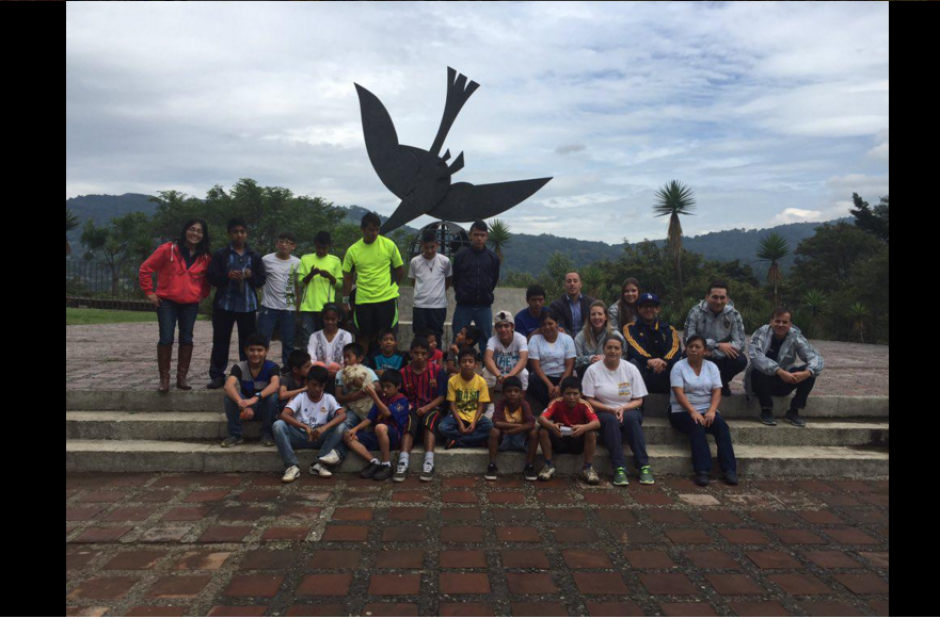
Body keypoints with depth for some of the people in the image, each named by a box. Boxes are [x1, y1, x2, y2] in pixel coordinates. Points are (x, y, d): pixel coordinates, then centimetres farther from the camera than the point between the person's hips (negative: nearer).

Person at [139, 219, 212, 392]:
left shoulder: (205, 258, 4)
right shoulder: (168, 249, -7)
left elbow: (207, 279, 21)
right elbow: (146, 268, -3)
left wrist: (202, 295, 9)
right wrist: (149, 292, -4)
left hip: (191, 304, 3)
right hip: (167, 302, -3)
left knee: (186, 339, 6)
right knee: (166, 339, -5)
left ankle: (182, 376, 16)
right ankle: (164, 378, 6)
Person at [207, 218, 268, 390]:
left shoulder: (254, 256, 9)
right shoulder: (220, 255, 4)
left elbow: (262, 279, 8)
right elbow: (212, 278, -1)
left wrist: (251, 276, -12)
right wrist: (228, 275, -17)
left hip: (248, 305, 1)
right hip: (224, 304, -1)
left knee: (247, 342, 5)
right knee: (221, 341, 4)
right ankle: (217, 376, 11)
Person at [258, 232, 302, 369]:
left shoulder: (297, 263, 3)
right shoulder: (267, 260, -2)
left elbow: (298, 285, 8)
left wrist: (298, 306, 6)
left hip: (289, 308, 1)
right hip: (269, 306, -1)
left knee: (288, 342, 8)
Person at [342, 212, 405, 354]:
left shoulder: (389, 245, -4)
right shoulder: (353, 250, 0)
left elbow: (400, 270, 6)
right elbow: (347, 277, 8)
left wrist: (390, 287, 6)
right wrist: (345, 301, 6)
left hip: (387, 299, -1)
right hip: (362, 301, 1)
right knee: (364, 337, 9)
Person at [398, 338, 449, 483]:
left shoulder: (438, 370, -1)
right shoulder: (404, 373, 6)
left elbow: (442, 396, -3)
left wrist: (426, 407, -16)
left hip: (433, 408, -1)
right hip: (413, 409, 1)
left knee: (429, 419, -36)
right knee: (410, 422, -33)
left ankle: (429, 463, -44)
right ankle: (403, 462, -47)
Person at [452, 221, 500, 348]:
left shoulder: (493, 257, 2)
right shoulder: (461, 255, -2)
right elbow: (455, 280, 9)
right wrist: (462, 295, 11)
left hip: (484, 307, 1)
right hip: (464, 306, -1)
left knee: (487, 341, 7)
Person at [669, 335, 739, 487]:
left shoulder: (711, 366, 8)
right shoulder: (679, 367, -2)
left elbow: (717, 392, -1)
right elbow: (679, 393, -13)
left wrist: (711, 411, -19)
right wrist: (693, 412, -26)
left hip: (706, 410, 3)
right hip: (682, 411, -3)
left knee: (721, 424, -26)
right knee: (697, 426, -33)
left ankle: (729, 469, -25)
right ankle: (702, 471, -35)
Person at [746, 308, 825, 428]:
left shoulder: (796, 337, -9)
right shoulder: (762, 333, -17)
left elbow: (816, 358, -17)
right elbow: (755, 356, -34)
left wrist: (807, 372, -40)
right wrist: (779, 371, -45)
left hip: (783, 383, 3)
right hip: (763, 381, -3)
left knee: (811, 372, -18)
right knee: (759, 371, -35)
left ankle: (794, 411, -4)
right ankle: (766, 411, -14)